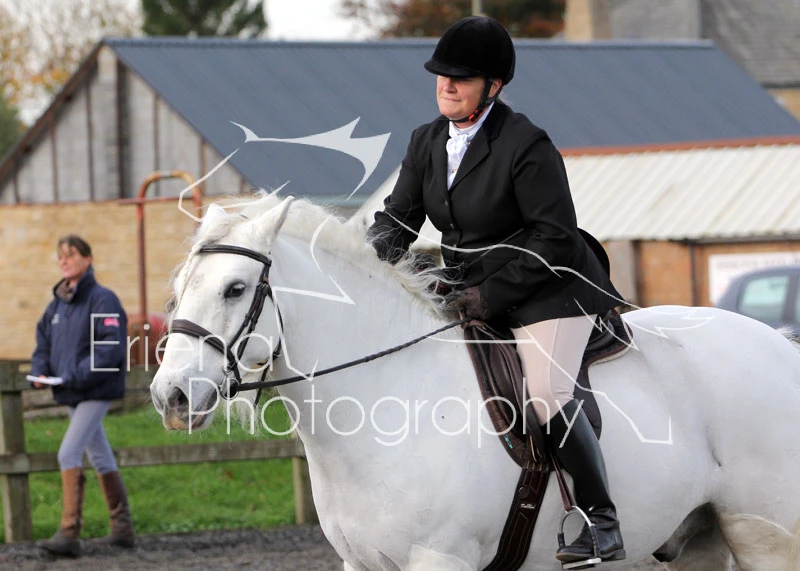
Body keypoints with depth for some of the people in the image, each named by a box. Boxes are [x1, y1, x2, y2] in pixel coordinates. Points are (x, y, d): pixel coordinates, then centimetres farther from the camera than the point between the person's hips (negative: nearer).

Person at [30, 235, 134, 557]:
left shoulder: (102, 300, -12)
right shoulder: (57, 303, 12)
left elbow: (111, 348, -20)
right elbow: (44, 343, 18)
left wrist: (77, 377, -23)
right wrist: (40, 372, -2)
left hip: (96, 392, -8)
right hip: (71, 395, 8)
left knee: (69, 453, -16)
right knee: (100, 458, 14)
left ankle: (69, 533, -17)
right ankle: (122, 528, 23)